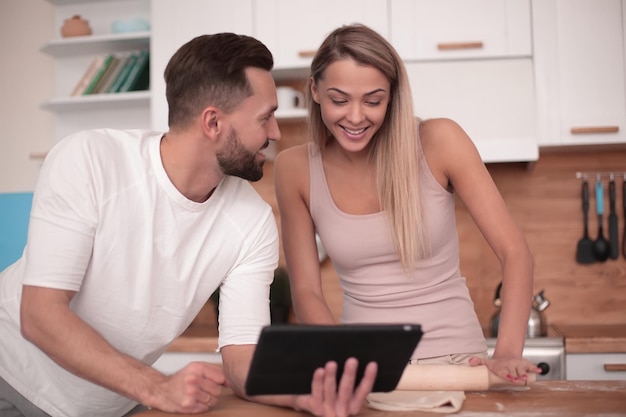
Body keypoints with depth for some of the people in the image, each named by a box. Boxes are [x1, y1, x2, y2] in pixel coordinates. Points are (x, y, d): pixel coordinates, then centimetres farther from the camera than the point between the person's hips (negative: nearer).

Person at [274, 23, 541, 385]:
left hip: (455, 359, -1)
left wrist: (507, 353, -20)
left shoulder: (438, 142, -10)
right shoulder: (296, 169, -5)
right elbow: (307, 291, 0)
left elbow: (515, 251, -8)